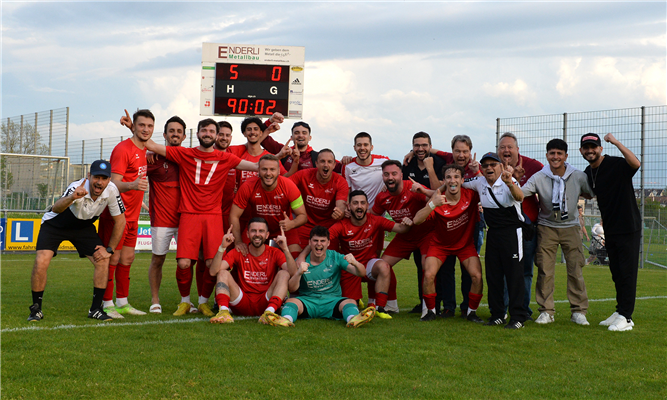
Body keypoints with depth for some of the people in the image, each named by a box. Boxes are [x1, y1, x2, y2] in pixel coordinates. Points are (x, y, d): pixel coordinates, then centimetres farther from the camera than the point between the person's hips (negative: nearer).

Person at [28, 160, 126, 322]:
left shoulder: (111, 190, -23)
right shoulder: (78, 188, -36)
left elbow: (120, 220, -9)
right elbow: (55, 209, -54)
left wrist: (109, 249, -10)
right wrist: (72, 198, -74)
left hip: (83, 227, 4)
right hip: (55, 224, -4)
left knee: (103, 261, -11)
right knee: (41, 262, -21)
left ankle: (95, 309, 3)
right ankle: (36, 309, -2)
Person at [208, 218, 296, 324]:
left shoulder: (274, 253, 2)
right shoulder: (238, 253, 4)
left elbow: (293, 273, -17)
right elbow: (213, 272, -10)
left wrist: (285, 249, -29)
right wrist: (222, 247, -21)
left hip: (265, 303, -1)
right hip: (242, 305, 1)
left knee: (284, 274, -19)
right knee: (223, 273, -14)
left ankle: (269, 313, -39)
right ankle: (223, 312, -37)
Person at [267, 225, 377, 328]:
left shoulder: (335, 257, 4)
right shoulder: (301, 261, 4)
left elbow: (362, 273, -4)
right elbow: (292, 288, -5)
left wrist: (355, 263, -28)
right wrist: (299, 273, -26)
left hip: (332, 301, 0)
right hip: (307, 300, 0)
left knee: (350, 302, -29)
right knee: (291, 301, -29)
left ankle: (353, 320, -60)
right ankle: (286, 319, -59)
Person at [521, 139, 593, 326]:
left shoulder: (578, 177, -5)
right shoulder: (539, 178, -8)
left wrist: (578, 195, -5)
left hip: (570, 227, 1)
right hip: (547, 227, 0)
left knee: (575, 269, -2)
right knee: (544, 270, -2)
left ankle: (578, 311, 9)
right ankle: (546, 311, 8)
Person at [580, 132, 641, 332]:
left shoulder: (617, 165, -15)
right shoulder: (588, 173, 9)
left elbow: (635, 164, -36)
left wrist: (616, 142, -33)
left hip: (629, 227, -7)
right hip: (610, 229, 8)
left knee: (627, 273, -4)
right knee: (616, 273, 14)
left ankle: (626, 317, -1)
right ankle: (620, 312, 23)